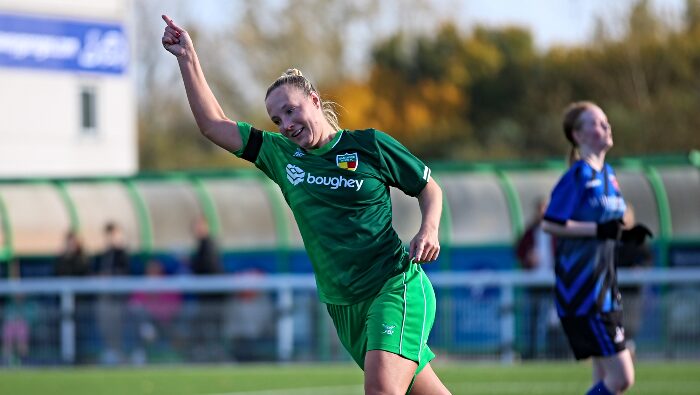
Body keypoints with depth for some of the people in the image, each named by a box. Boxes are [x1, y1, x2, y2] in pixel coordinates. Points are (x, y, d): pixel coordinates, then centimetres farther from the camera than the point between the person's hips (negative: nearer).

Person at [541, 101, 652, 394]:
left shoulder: (607, 174, 14)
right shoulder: (579, 176, -13)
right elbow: (550, 224, -18)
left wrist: (625, 235, 4)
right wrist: (599, 229, -23)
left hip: (604, 286, 9)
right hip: (583, 288, -9)